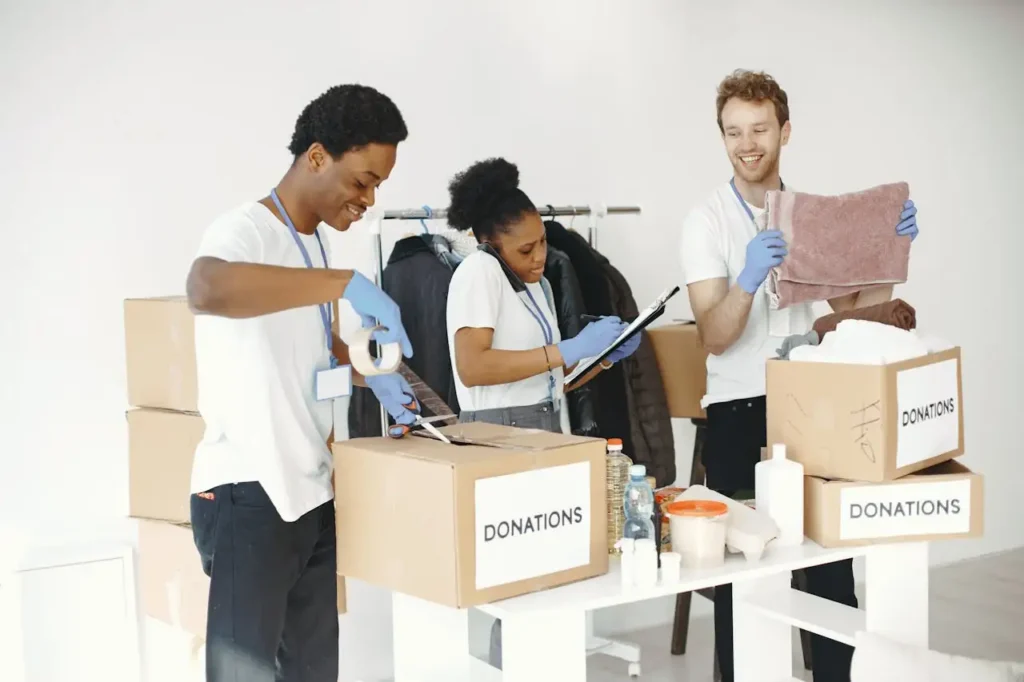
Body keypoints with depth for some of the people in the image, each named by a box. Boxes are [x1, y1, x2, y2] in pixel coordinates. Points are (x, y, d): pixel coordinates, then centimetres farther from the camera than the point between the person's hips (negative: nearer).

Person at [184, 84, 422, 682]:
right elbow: (206, 288, -39)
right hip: (249, 495, -9)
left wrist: (371, 375, 7)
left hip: (313, 491, 9)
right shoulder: (245, 231, -15)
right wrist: (346, 283, -38)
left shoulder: (316, 242, 13)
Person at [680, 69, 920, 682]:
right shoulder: (708, 220, -4)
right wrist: (747, 280, -33)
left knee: (830, 555, 5)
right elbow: (714, 335, -15)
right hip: (738, 412, -3)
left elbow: (853, 306, 6)